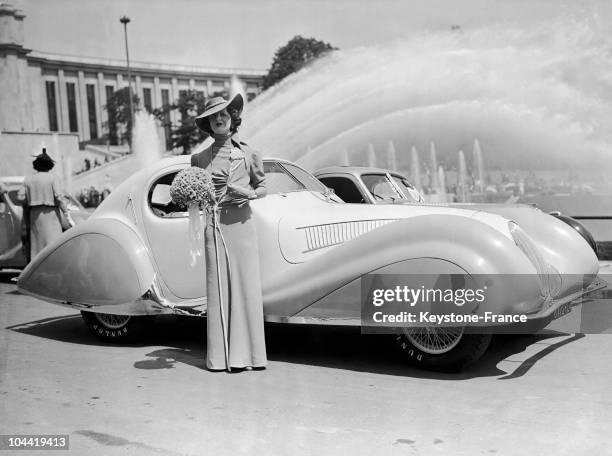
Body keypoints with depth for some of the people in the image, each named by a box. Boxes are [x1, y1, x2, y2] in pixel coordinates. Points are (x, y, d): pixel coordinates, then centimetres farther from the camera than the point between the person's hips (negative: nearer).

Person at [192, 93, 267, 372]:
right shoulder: (199, 159, 10)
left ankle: (245, 354, 4)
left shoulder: (248, 154, 9)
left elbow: (262, 186, 14)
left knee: (246, 285, -3)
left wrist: (249, 194, -6)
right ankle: (221, 356, 5)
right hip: (213, 225, 0)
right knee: (218, 286, -1)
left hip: (241, 222, 0)